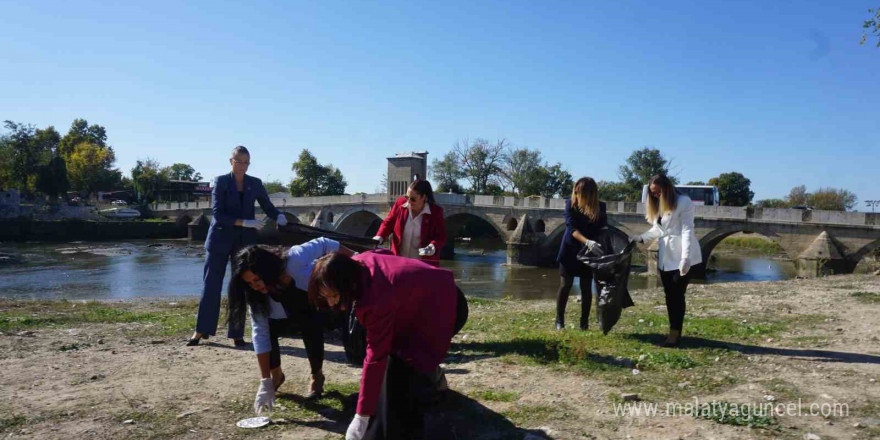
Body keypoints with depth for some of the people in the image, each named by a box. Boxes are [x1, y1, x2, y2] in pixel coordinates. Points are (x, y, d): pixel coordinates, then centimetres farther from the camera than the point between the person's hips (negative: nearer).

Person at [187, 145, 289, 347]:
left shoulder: (255, 183, 6)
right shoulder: (221, 182, -2)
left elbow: (267, 206, 10)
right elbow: (217, 214, -11)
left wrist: (279, 216, -13)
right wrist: (244, 222, -23)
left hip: (245, 241, 2)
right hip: (221, 239, -2)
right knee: (211, 285, 0)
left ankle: (237, 333, 10)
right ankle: (201, 330, 11)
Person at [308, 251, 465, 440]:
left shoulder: (377, 300, -37)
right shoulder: (357, 264, -14)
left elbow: (376, 357, -34)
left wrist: (362, 417, -29)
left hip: (444, 307, -9)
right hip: (420, 295, 9)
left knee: (400, 368, -14)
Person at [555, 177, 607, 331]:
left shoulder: (600, 207, -6)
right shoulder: (570, 204, -11)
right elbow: (571, 227, -20)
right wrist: (587, 241, -34)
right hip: (570, 250, -1)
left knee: (586, 287, 4)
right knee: (565, 285, -1)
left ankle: (584, 322, 13)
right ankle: (559, 320, 12)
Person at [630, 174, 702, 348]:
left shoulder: (684, 202, -8)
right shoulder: (658, 205, 17)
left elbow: (687, 230, -15)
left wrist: (685, 257, -22)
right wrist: (640, 238, 2)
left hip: (682, 256, -8)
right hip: (666, 256, 8)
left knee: (677, 295, -6)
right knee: (670, 295, 7)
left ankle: (675, 334, -1)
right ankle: (674, 333, 13)